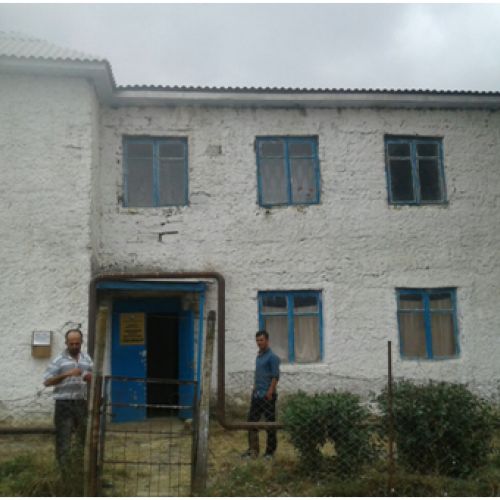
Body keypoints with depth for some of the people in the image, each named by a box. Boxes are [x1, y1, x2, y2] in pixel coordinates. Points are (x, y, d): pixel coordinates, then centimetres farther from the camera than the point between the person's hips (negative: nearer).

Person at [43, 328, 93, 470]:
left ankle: (81, 462, 28)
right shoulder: (59, 360, -3)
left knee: (85, 433, 12)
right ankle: (64, 467, 10)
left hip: (83, 402, 4)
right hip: (64, 403, -4)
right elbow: (47, 382, -9)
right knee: (63, 436, -1)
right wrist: (67, 374, -20)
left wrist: (90, 377, -9)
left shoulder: (87, 359, 10)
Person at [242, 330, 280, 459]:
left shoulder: (272, 357, -9)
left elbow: (275, 376, -14)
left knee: (270, 423, 2)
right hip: (256, 395, 8)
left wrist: (269, 393, -19)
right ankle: (253, 450, 16)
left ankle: (270, 451, 12)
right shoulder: (258, 356, 14)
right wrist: (254, 389, 15)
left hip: (267, 396, -8)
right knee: (252, 421, 8)